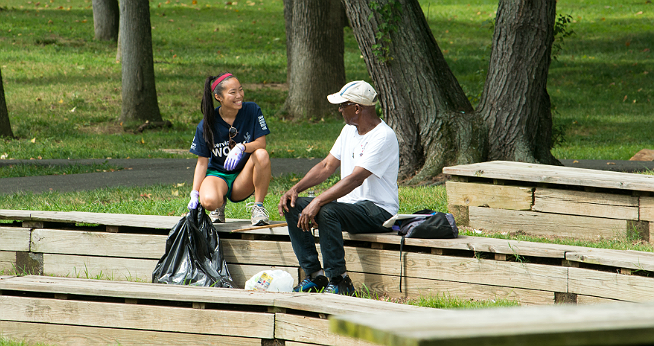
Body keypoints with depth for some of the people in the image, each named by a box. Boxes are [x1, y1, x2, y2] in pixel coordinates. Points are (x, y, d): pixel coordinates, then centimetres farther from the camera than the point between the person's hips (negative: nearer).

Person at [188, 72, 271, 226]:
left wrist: (241, 147, -34)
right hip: (218, 173, -1)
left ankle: (258, 206, -14)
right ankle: (220, 203, 5)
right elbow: (202, 161, -4)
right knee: (209, 202, -36)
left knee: (262, 155, -31)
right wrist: (195, 193, -15)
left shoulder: (252, 110, -8)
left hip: (243, 180, 1)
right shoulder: (206, 125, -8)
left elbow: (261, 143, -12)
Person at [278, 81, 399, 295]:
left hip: (378, 210, -9)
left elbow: (356, 179, -27)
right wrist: (295, 189, -1)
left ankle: (339, 281, -26)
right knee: (293, 206, -5)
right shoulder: (350, 130, 12)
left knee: (327, 211, -35)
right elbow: (327, 166, 14)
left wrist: (318, 202, -34)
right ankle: (314, 276, -7)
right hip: (348, 204, 9)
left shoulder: (383, 137, -18)